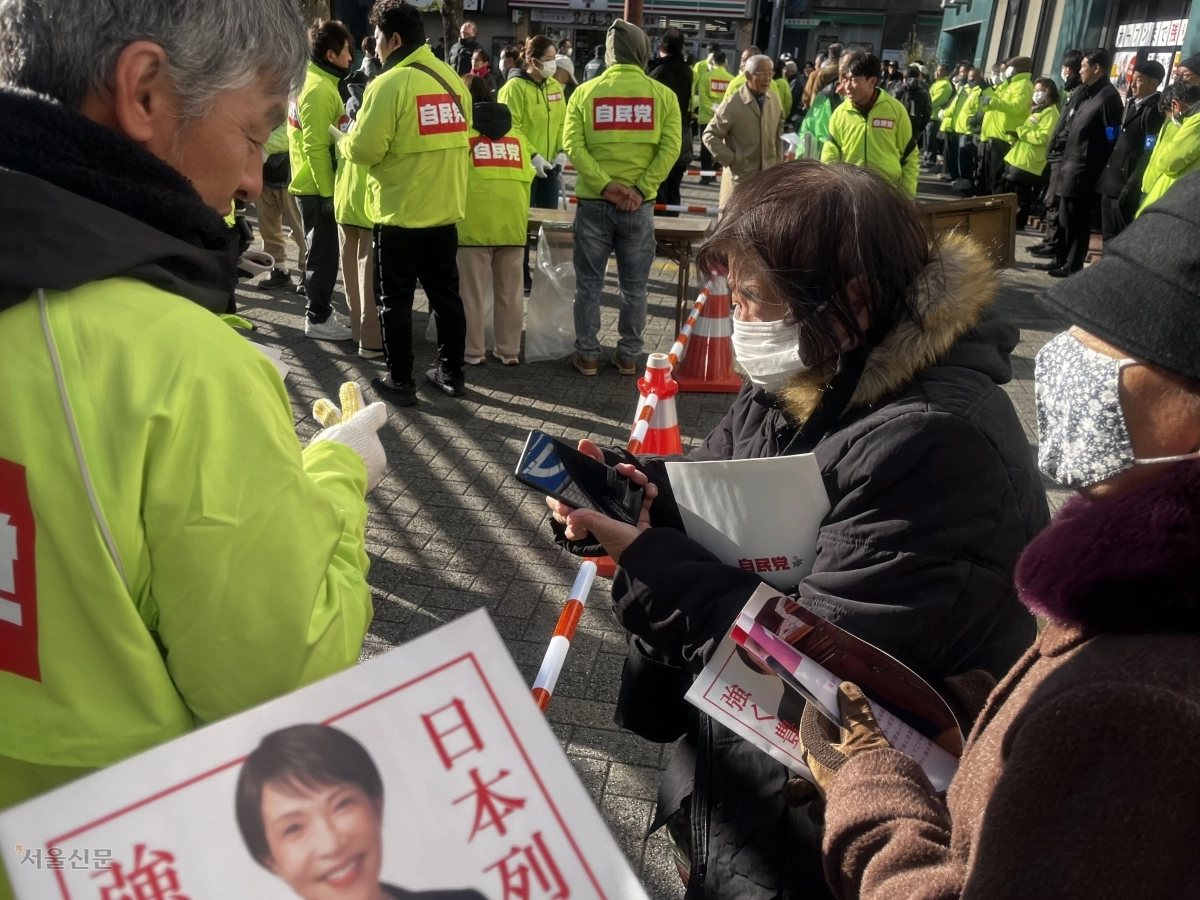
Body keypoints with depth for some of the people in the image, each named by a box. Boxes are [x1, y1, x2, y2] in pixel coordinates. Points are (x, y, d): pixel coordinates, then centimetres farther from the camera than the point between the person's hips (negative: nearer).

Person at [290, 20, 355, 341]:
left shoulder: (316, 81, 13)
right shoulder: (319, 89, -19)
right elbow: (316, 148, -23)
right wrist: (328, 191, -19)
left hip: (315, 183, 10)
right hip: (318, 186, -10)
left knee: (321, 251, 17)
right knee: (324, 253, -2)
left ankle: (320, 310, 27)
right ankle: (318, 319, 6)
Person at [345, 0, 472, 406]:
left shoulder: (390, 83, -15)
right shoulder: (453, 80, 6)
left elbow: (364, 149, -17)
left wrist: (345, 141, 4)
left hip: (400, 213, -6)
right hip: (445, 210, 6)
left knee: (396, 300, 5)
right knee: (445, 294, 15)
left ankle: (400, 382, 12)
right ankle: (451, 372, 24)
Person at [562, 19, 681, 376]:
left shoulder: (585, 92, 2)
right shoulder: (663, 95, 2)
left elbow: (573, 144, -9)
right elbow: (670, 148, -9)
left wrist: (603, 185, -13)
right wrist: (641, 189, -11)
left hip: (594, 202, 0)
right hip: (639, 206, 0)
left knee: (589, 284, 10)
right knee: (634, 286, 11)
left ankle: (587, 355, 15)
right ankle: (628, 355, 18)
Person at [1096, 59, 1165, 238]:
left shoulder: (1156, 110, -10)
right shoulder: (1131, 104, 16)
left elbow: (1150, 153, -16)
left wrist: (1131, 187, -20)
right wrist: (1105, 176, 12)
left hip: (1127, 187, -8)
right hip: (1111, 184, 8)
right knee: (1109, 238, 14)